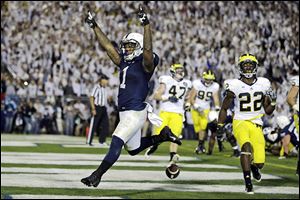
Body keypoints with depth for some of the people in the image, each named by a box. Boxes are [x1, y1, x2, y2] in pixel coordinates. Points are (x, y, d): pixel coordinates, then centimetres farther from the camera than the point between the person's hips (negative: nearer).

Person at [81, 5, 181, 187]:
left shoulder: (144, 64, -8)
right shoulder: (123, 62, 13)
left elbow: (148, 48, -28)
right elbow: (107, 46, 18)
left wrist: (146, 24, -37)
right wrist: (94, 26, 17)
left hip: (136, 112, -9)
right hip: (125, 112, 9)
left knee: (116, 143, -14)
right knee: (133, 149, 18)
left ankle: (97, 175, -11)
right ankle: (162, 136, 32)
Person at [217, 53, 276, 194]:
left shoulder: (263, 84, 3)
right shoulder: (235, 85, -6)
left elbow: (268, 111, 10)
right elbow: (224, 108, 7)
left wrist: (273, 102, -9)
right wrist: (220, 126, 4)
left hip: (256, 125, 3)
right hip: (240, 123, -3)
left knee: (259, 163, -3)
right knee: (246, 146, -33)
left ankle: (253, 166, 37)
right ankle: (248, 183, -24)